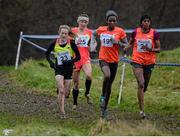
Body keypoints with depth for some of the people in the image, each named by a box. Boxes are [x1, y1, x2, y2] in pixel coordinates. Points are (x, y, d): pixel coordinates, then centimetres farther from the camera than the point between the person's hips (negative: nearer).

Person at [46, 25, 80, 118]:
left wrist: (70, 61, -19)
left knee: (65, 93, 6)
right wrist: (51, 63, 0)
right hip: (59, 69, -1)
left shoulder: (71, 43, -8)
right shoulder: (55, 43, -3)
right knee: (61, 91, -15)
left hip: (68, 69, 1)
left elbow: (78, 57, -5)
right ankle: (62, 112, -13)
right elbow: (47, 53, 14)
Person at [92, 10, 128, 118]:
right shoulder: (101, 30, 0)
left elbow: (127, 45, -3)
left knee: (109, 85, 9)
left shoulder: (120, 31, -4)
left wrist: (117, 42, -19)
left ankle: (105, 108, 22)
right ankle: (103, 96, -8)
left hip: (114, 61, 1)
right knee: (107, 76, -31)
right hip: (103, 59, -1)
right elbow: (94, 34, 23)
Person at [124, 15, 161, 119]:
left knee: (145, 86, 12)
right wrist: (125, 48, -4)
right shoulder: (136, 32, 0)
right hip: (137, 62, -2)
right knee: (141, 84, -17)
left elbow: (158, 49, 0)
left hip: (149, 62, 2)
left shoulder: (154, 33, -2)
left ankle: (141, 100, 44)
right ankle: (142, 110, -17)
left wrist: (151, 49, -20)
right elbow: (130, 44, 16)